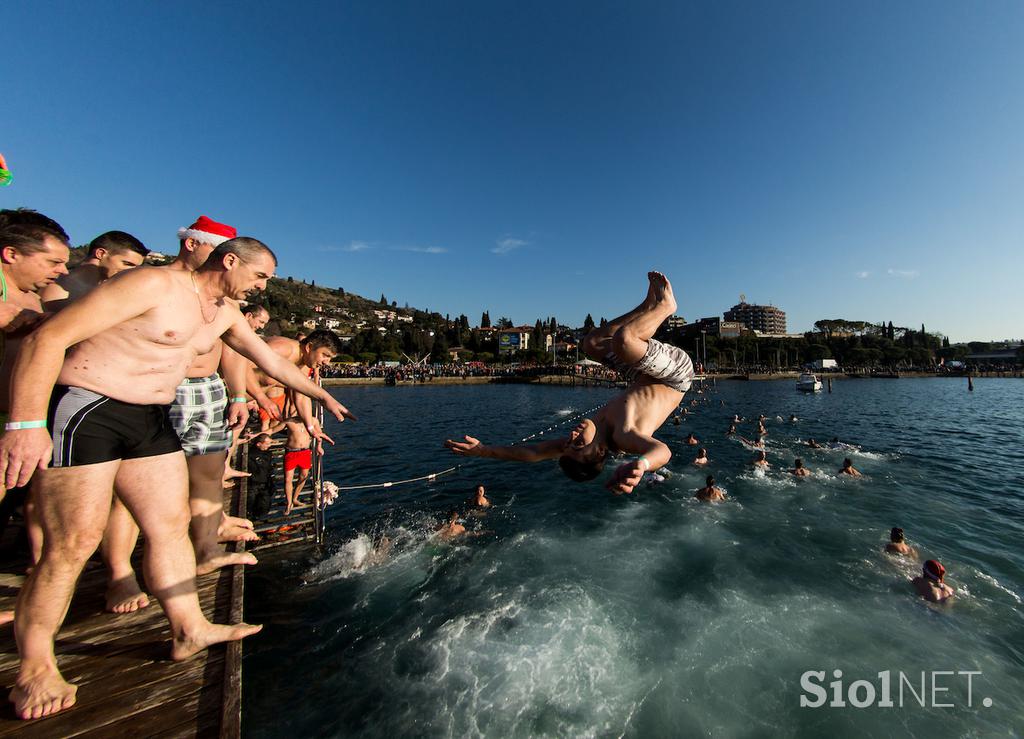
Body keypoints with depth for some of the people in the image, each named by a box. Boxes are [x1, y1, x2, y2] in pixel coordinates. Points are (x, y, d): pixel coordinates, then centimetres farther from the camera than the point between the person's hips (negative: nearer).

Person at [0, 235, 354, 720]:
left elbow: (271, 361, 20)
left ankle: (190, 630, 19)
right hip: (85, 410, -7)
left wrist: (322, 396, 25)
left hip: (151, 420, 8)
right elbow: (47, 339, -16)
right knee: (75, 543, -4)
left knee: (171, 524, 8)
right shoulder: (155, 284, -15)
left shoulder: (225, 314, 10)